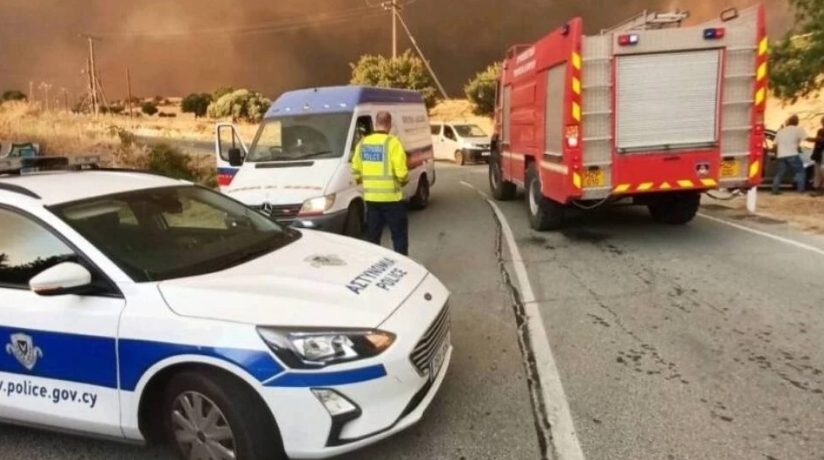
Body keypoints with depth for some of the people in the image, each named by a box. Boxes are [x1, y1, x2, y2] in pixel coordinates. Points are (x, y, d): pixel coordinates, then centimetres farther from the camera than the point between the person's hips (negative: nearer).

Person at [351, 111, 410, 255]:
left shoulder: (362, 143, 5)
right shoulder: (392, 143, -12)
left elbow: (356, 171, 9)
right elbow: (401, 172, -17)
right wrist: (404, 180, 3)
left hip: (371, 197, 5)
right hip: (391, 196, -5)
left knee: (372, 235, 15)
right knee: (399, 233, 7)